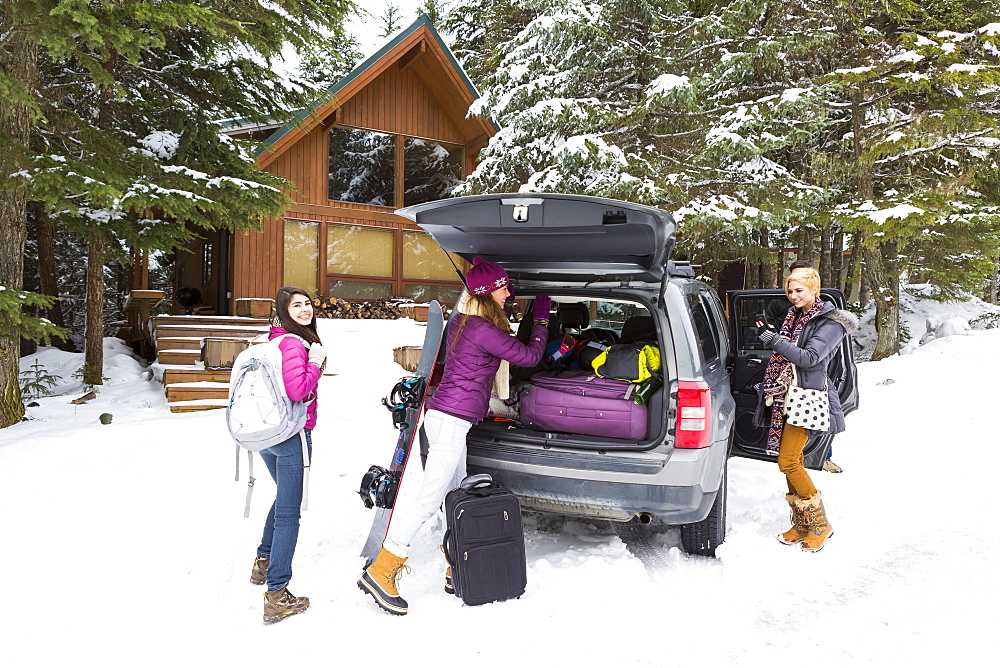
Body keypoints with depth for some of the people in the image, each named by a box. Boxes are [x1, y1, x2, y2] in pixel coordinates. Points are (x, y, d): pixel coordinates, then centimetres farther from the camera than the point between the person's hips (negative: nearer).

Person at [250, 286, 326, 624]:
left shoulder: (274, 340, 10)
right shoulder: (294, 343, -18)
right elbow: (297, 390, -28)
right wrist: (316, 362, -17)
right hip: (292, 434, -10)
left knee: (284, 496, 29)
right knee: (289, 512, -4)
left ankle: (263, 563, 44)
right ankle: (276, 596, 1)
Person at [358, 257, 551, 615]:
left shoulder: (460, 322, 13)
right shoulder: (483, 330, -15)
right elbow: (529, 356, -6)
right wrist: (541, 318, 7)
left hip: (447, 418, 10)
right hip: (452, 421, -10)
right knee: (429, 497, -7)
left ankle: (457, 572, 24)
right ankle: (380, 572, -3)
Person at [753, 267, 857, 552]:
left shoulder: (830, 323, -8)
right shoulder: (795, 317, 16)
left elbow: (809, 357, -20)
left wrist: (774, 340, -26)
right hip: (786, 396, 8)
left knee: (788, 461, -11)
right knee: (791, 460, 9)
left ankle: (820, 525, 4)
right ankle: (801, 525, 19)